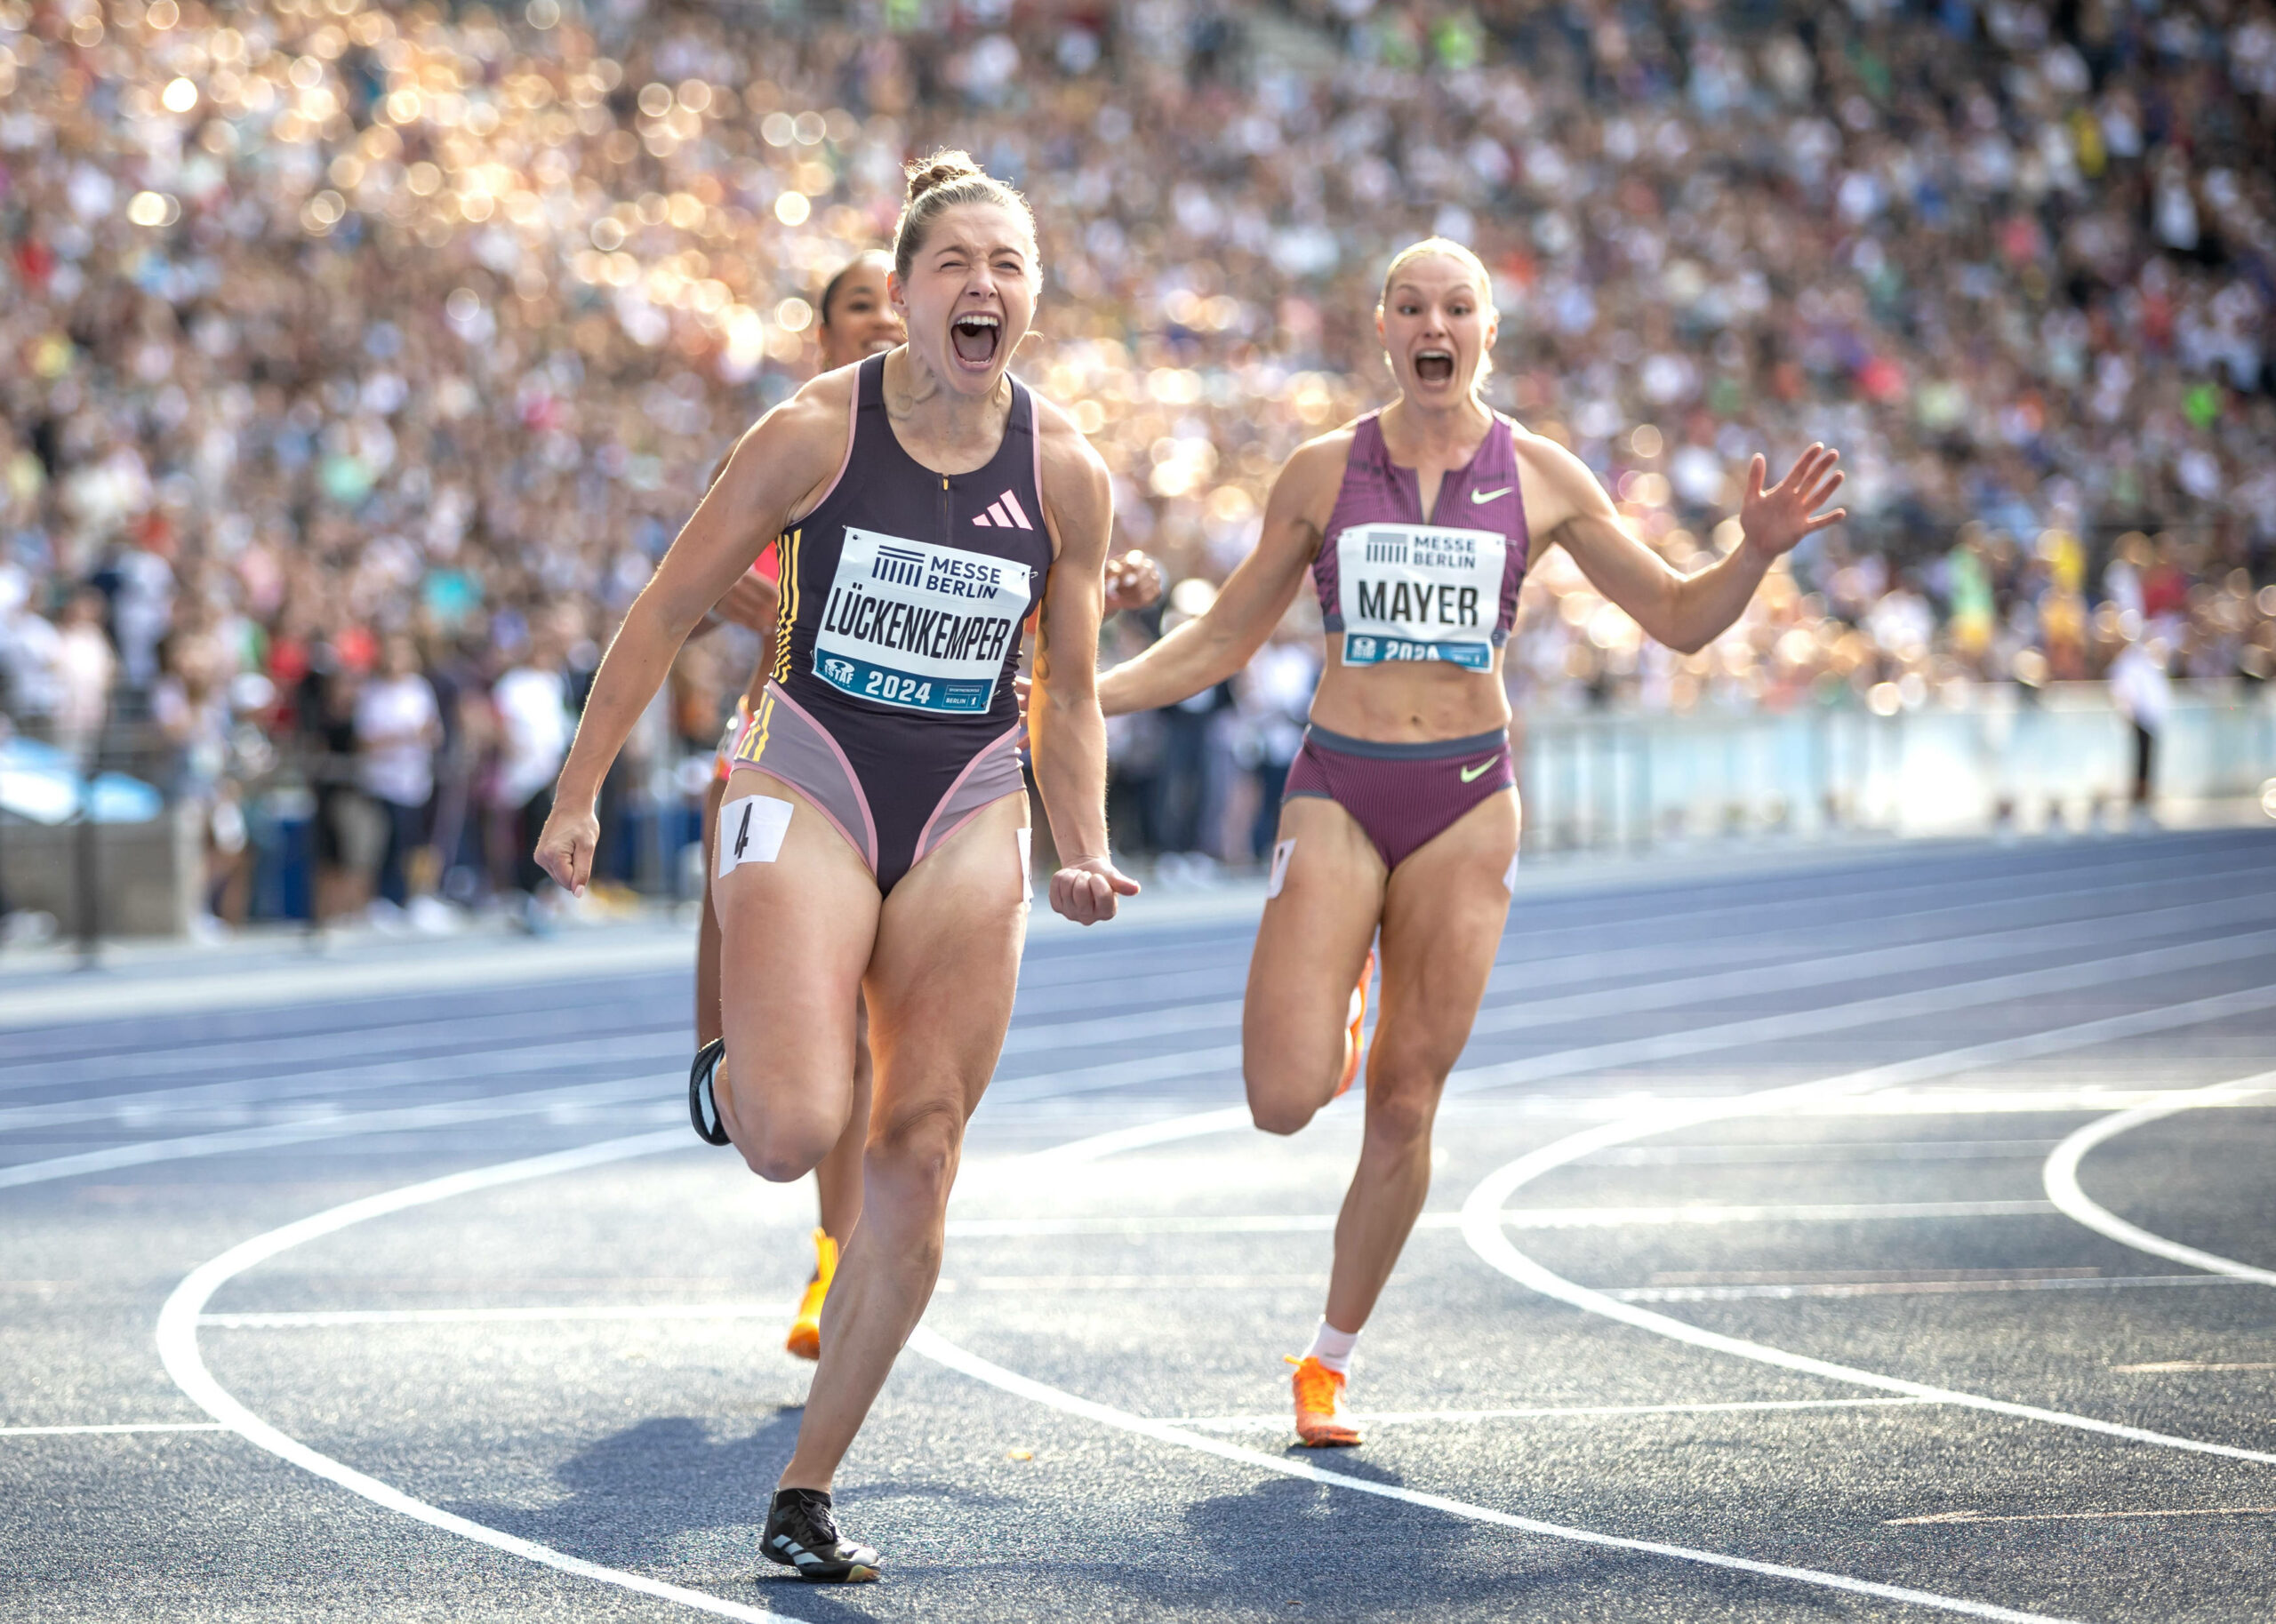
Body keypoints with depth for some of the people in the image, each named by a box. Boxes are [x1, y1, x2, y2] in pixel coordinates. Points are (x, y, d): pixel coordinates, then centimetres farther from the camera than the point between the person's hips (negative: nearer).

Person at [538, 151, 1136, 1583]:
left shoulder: (1065, 472, -1)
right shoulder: (818, 432, -9)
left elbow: (1069, 694, 11)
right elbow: (671, 611, -2)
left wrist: (1085, 857, 1)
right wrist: (580, 794, -3)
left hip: (968, 816, 3)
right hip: (811, 781, -3)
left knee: (919, 1165, -1)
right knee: (794, 1133, -21)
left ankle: (808, 1495, 10)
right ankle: (743, 1058, 19)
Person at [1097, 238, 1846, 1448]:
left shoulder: (1541, 480, 3)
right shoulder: (1323, 472, 3)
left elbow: (1679, 619, 8)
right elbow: (1223, 640, 11)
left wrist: (1756, 553, -12)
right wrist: (1080, 692, 0)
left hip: (1466, 800, 1)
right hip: (1338, 791, 0)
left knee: (1405, 1109, 1)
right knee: (1285, 1100, -15)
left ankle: (1331, 1361, 18)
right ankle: (1327, 1015, 23)